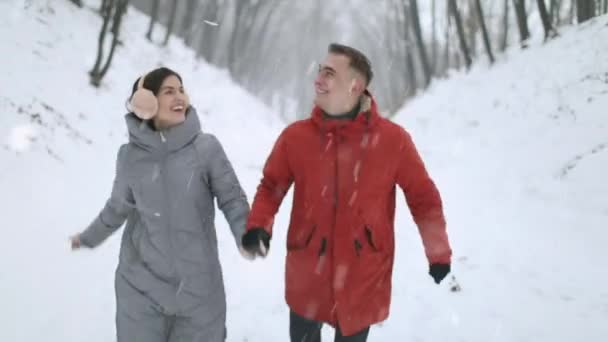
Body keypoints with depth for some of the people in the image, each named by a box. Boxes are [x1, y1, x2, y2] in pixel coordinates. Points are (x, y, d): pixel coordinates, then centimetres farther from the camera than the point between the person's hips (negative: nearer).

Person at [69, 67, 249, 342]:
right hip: (141, 284, 1)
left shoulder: (207, 147, -8)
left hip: (198, 283, -1)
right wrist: (89, 238, 28)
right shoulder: (130, 155, -3)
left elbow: (232, 199, -3)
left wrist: (246, 238, -21)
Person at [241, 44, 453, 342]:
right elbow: (271, 187, 5)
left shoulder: (393, 139, -9)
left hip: (363, 278, -1)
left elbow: (422, 196, 0)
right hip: (307, 275, 1)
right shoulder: (295, 136, -5)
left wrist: (438, 252, 2)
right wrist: (258, 226, -13)